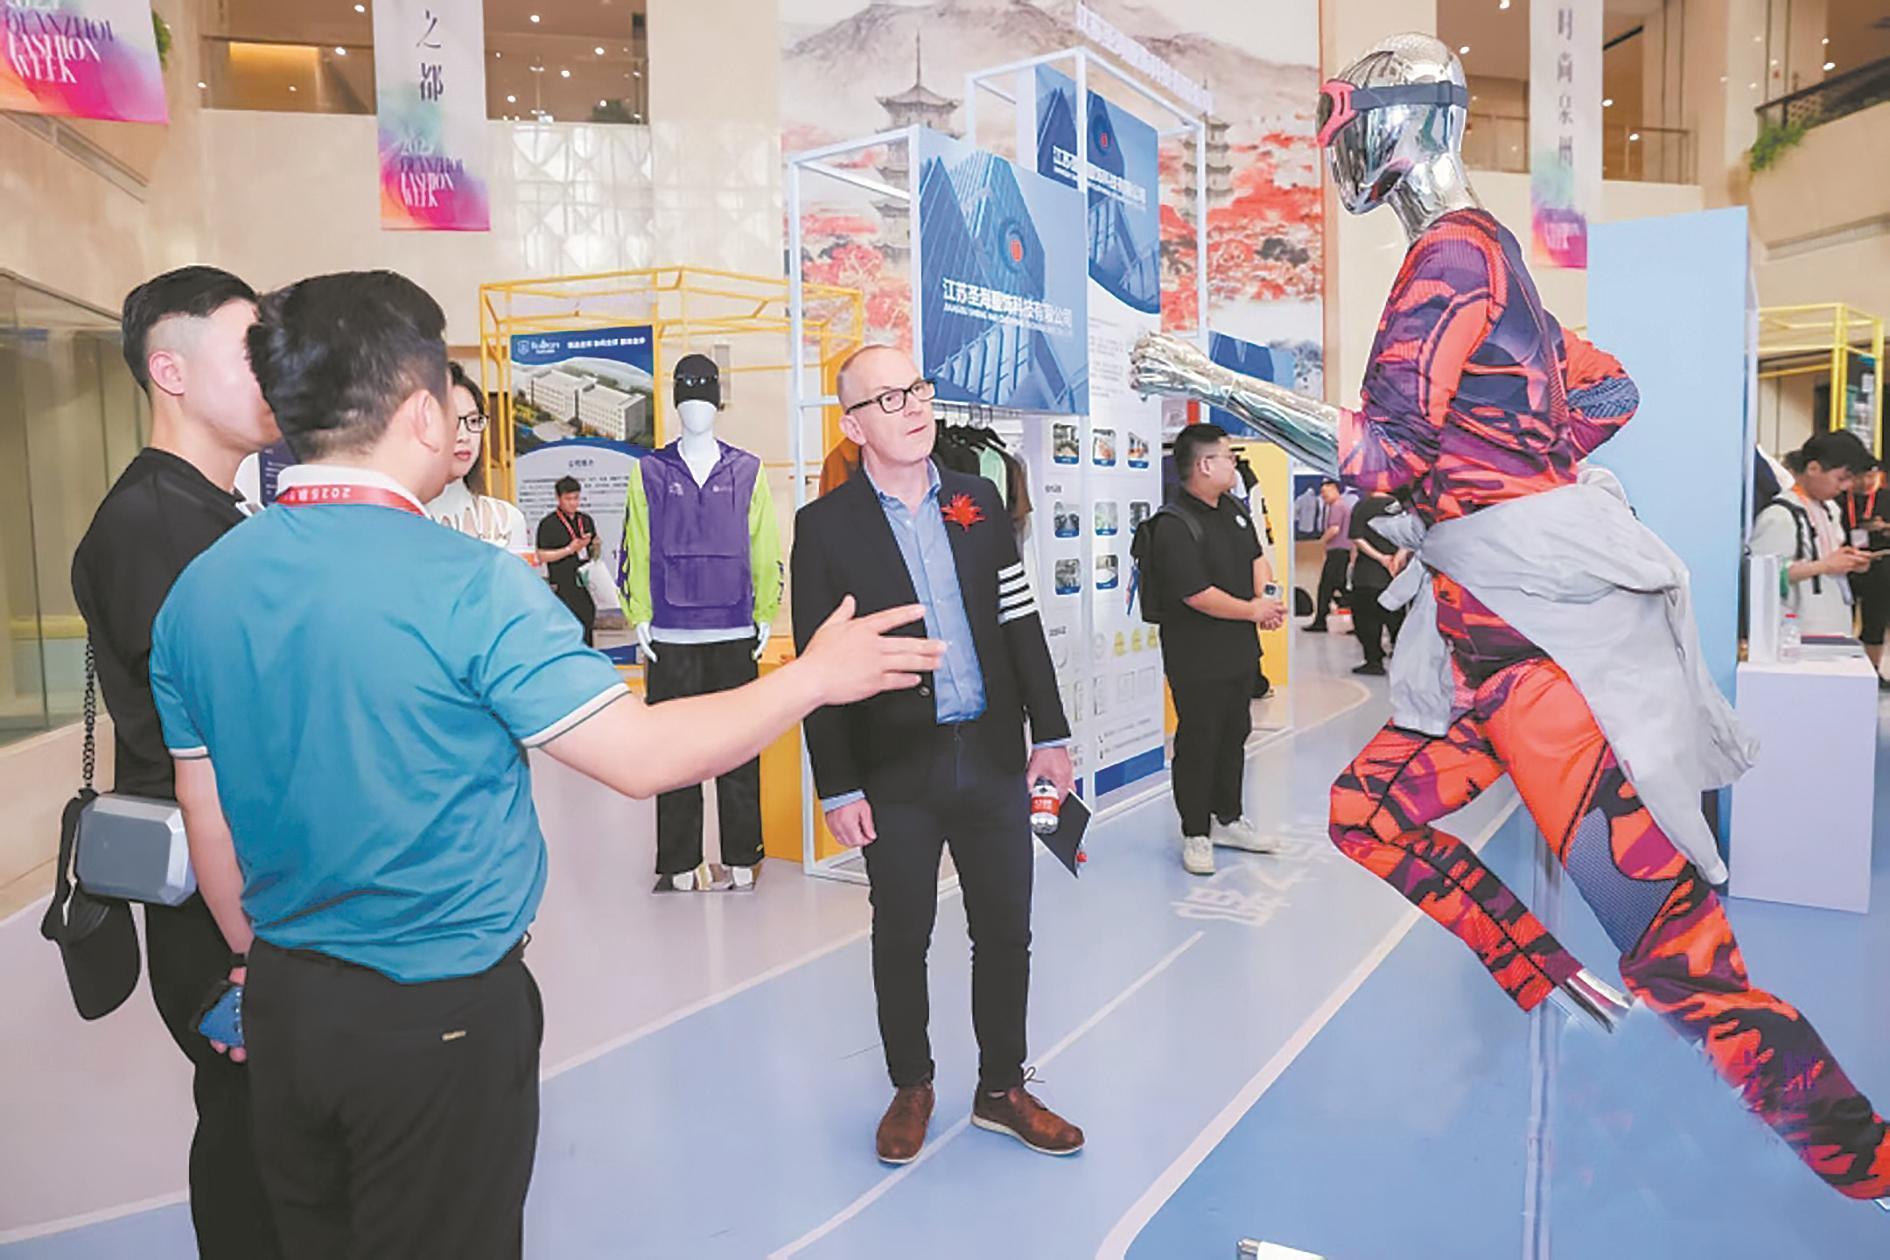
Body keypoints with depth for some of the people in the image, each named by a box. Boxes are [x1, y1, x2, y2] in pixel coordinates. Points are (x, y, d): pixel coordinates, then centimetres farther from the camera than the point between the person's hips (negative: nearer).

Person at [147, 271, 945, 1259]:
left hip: (283, 1007, 6)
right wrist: (814, 675, -9)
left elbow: (210, 834, 6)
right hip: (440, 1015, -6)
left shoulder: (196, 592, -1)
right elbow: (641, 756, -21)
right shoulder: (468, 586, -22)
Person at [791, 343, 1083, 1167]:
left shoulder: (977, 500, 6)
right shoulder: (825, 526, -6)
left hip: (993, 757, 3)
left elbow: (1021, 622, 8)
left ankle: (1002, 1089, 31)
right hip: (896, 770, -3)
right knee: (901, 939, 12)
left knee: (1006, 931, 12)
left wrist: (1049, 732, 5)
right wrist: (838, 787, -9)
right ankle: (911, 1089, 33)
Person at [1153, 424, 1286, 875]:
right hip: (1197, 659, -9)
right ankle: (1196, 835, 15)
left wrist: (1266, 598, -3)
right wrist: (1253, 611, -13)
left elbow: (1256, 556, 18)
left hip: (1239, 650, 9)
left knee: (1234, 735, 18)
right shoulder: (1175, 526, -21)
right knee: (1198, 744, 2)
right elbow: (1198, 594, -25)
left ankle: (1228, 820, 34)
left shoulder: (1233, 508, 9)